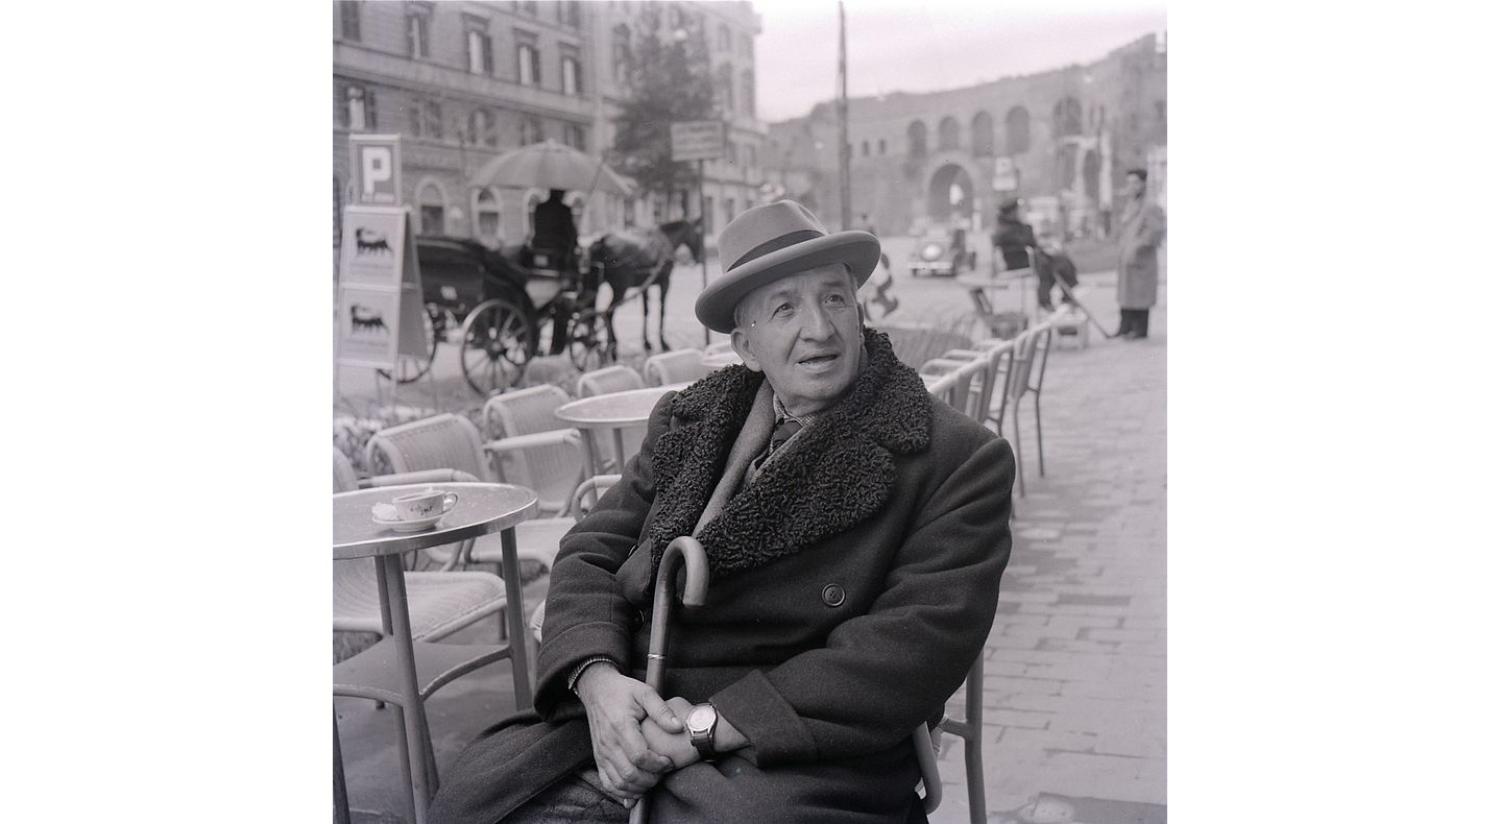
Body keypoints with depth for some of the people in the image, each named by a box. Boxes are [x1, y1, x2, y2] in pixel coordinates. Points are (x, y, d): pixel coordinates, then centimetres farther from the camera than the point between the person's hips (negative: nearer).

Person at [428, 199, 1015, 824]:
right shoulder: (688, 422, 12)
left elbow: (916, 645, -13)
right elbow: (591, 555, 11)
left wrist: (713, 724, -19)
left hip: (789, 754, -3)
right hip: (625, 723, 4)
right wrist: (598, 679, -12)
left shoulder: (962, 461, -4)